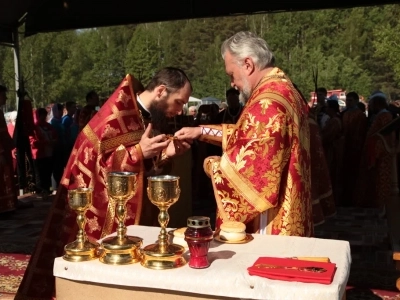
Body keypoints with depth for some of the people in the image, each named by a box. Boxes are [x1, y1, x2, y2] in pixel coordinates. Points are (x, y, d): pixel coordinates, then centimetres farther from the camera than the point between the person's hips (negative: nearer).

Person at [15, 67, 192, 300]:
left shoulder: (150, 118, 9)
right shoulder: (116, 115, -17)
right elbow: (89, 161, -22)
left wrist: (165, 154, -2)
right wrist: (138, 152, -25)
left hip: (132, 214, 8)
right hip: (101, 217, -8)